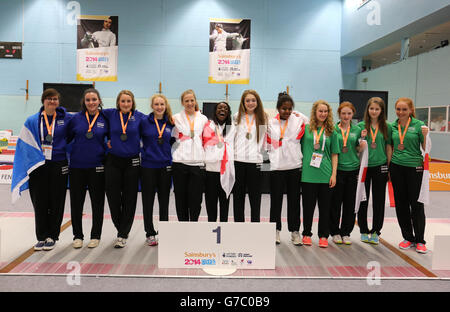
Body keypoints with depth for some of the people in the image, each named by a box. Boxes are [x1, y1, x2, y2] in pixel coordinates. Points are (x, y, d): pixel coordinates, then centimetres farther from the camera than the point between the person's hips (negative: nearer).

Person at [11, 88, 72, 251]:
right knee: (39, 203, 5)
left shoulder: (66, 119, 3)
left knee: (56, 203, 4)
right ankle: (41, 237, 17)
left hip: (59, 167, -1)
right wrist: (38, 158, -7)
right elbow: (25, 145, 3)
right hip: (37, 166, 1)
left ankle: (52, 237, 16)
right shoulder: (32, 121, 5)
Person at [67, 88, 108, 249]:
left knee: (97, 202, 6)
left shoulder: (105, 119, 1)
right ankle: (77, 236, 22)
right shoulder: (76, 118, 4)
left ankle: (95, 236, 21)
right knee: (76, 202, 7)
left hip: (97, 167, -1)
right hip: (77, 166, 1)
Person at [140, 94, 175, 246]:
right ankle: (150, 233, 18)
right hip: (148, 166, -2)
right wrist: (144, 151, -6)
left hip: (165, 166, 2)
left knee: (164, 201, 9)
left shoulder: (171, 123, 5)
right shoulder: (145, 122, -2)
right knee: (148, 201, 5)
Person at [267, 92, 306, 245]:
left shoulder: (299, 121, 5)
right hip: (276, 167, 0)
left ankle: (294, 231, 15)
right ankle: (275, 230, 15)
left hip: (295, 166, 1)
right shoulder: (270, 123, 4)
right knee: (276, 199, 3)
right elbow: (269, 145, 8)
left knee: (294, 200, 5)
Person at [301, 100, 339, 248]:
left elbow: (334, 154, 8)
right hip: (308, 174, -1)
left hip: (325, 175, 1)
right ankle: (306, 234, 21)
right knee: (308, 205, 6)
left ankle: (323, 236, 18)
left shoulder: (331, 131, 8)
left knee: (325, 206, 6)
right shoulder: (305, 128, 5)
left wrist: (334, 174, 1)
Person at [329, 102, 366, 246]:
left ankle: (346, 232, 19)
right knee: (335, 202, 1)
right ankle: (335, 232, 16)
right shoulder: (333, 129, 1)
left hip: (353, 169, 3)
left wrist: (361, 147, -5)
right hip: (337, 169, -2)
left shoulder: (357, 130, 9)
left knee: (350, 203, 7)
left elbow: (357, 150, 15)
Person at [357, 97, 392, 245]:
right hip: (364, 166, 0)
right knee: (363, 199, 6)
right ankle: (364, 231, 19)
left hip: (380, 167, 1)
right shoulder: (361, 126, 1)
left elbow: (388, 148, 7)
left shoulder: (387, 127, 3)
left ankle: (375, 232, 19)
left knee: (379, 200, 7)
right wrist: (362, 139, -13)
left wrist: (389, 168, 4)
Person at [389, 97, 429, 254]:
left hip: (415, 167, -4)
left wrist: (425, 135, -16)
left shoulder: (419, 125, -3)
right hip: (397, 167, 4)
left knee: (416, 204, -1)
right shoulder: (392, 126, 8)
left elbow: (426, 148, -1)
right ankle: (408, 238, 20)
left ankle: (420, 241, 11)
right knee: (401, 204, 8)